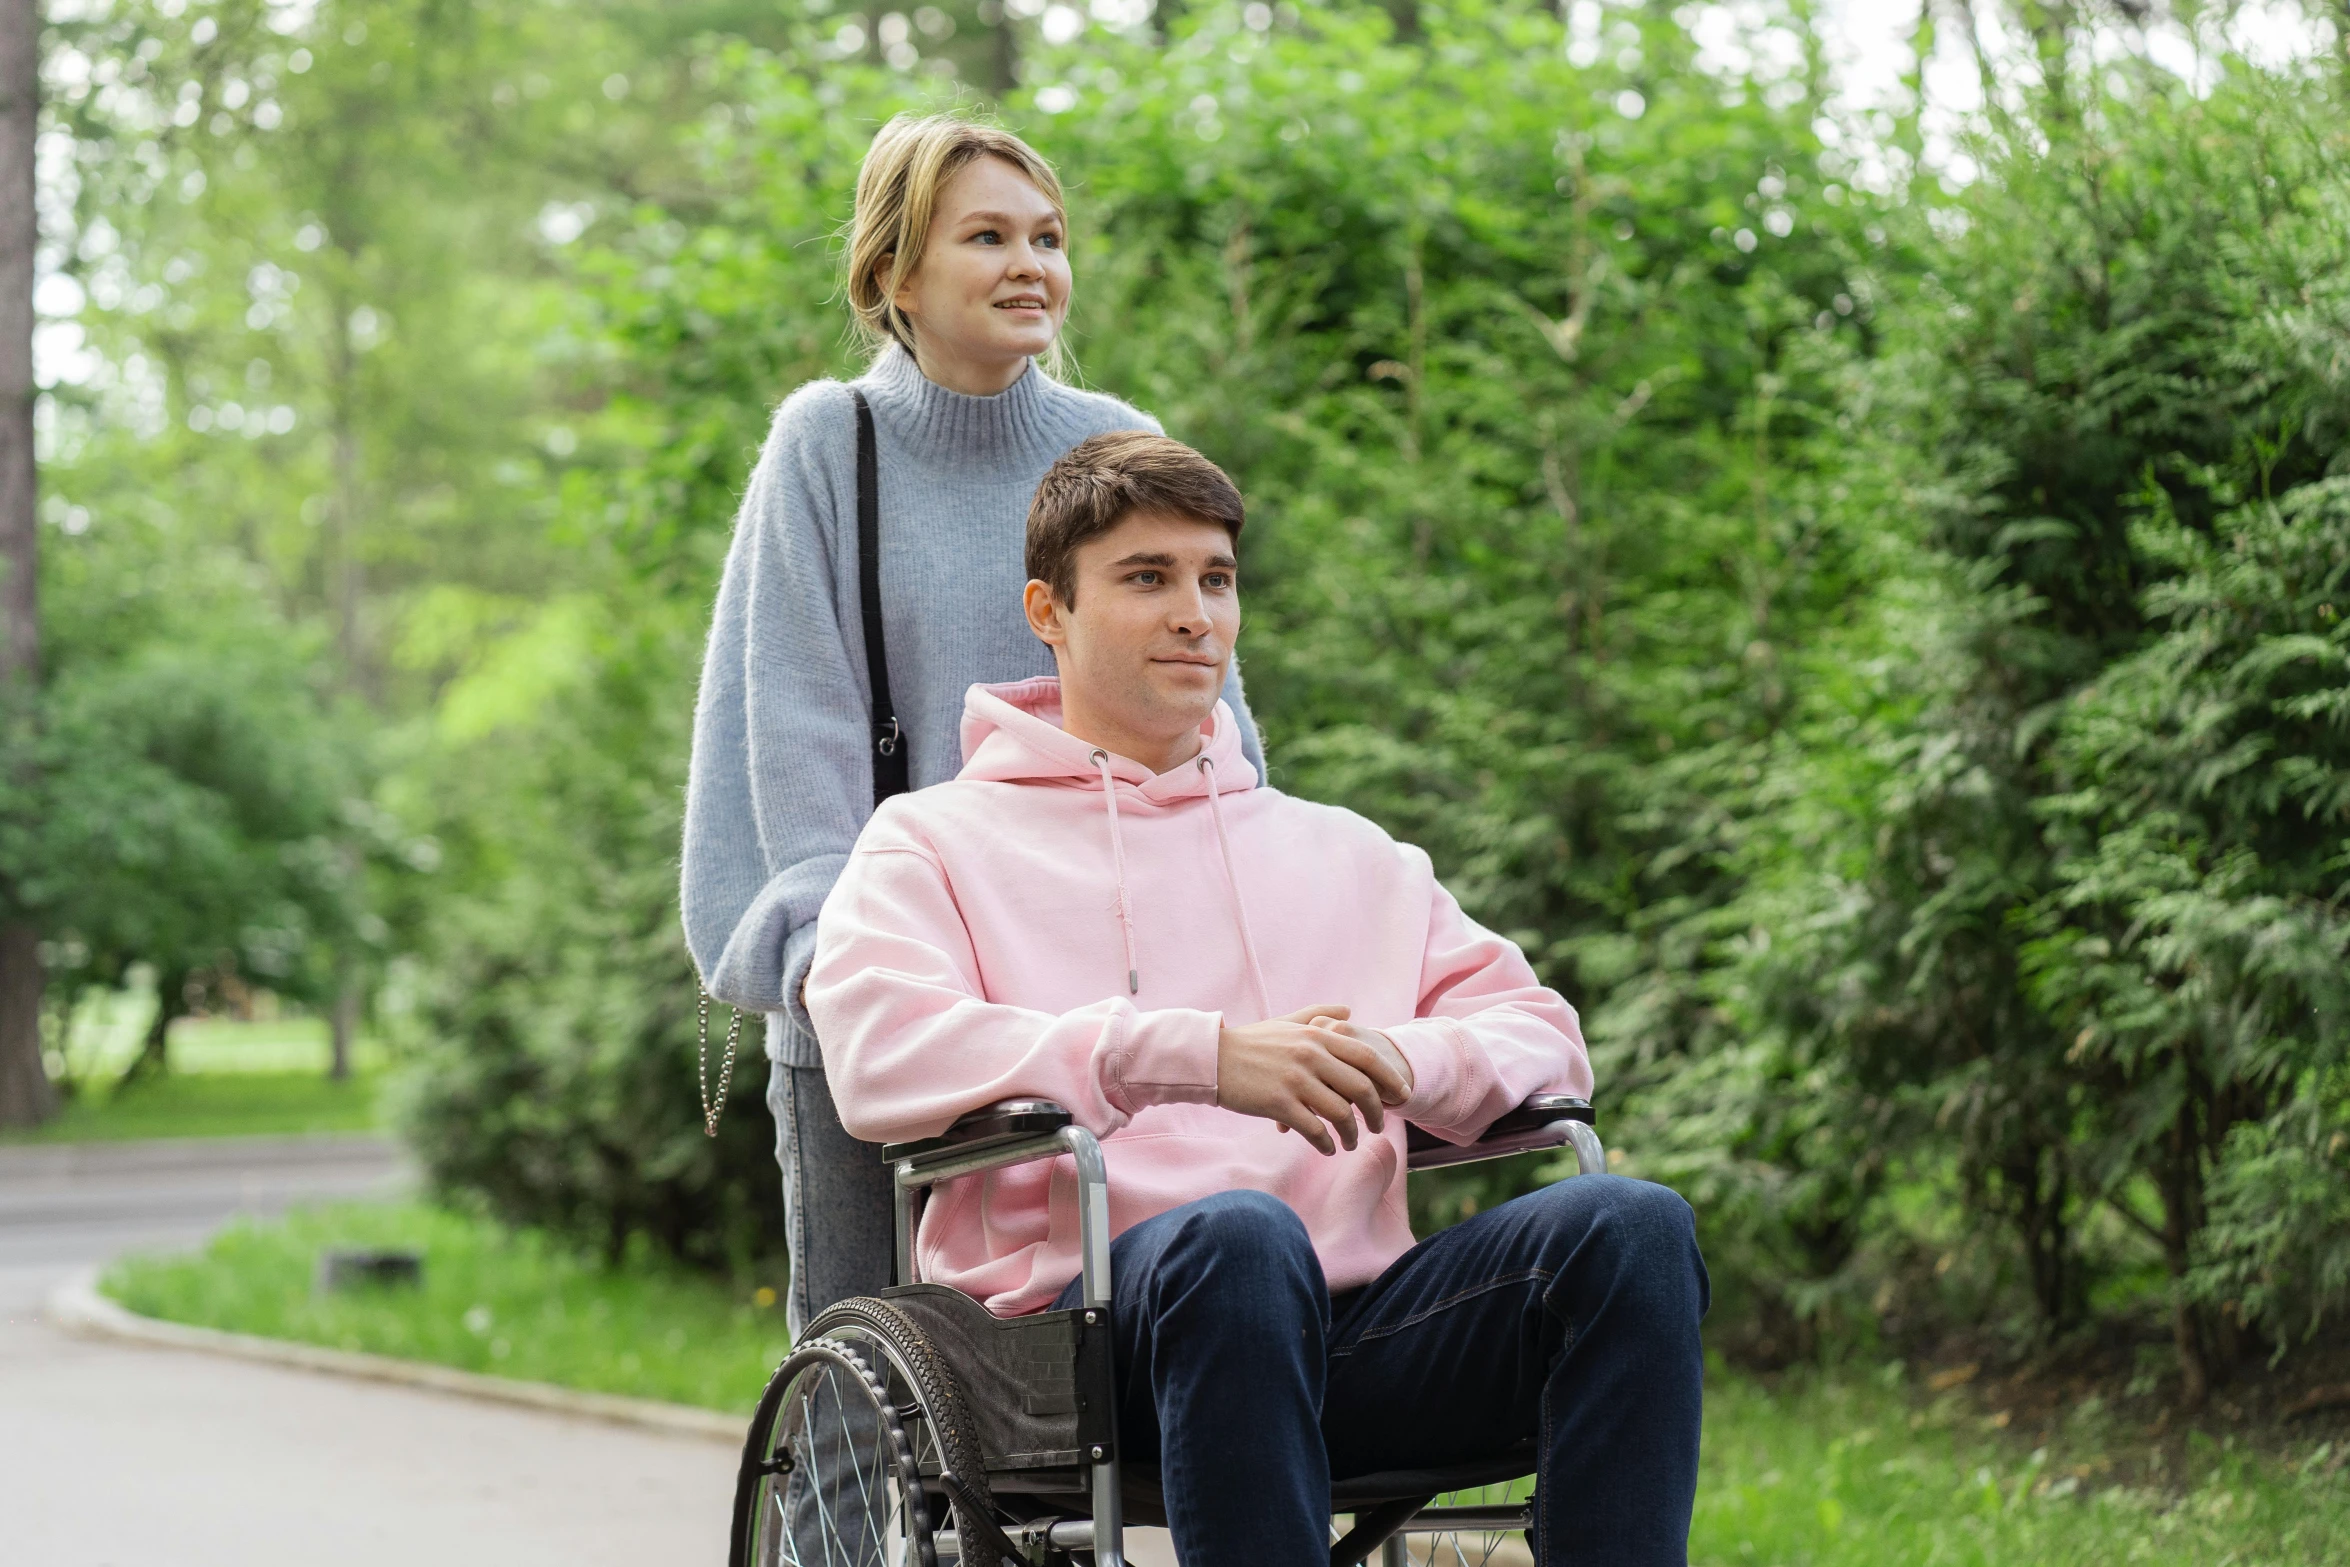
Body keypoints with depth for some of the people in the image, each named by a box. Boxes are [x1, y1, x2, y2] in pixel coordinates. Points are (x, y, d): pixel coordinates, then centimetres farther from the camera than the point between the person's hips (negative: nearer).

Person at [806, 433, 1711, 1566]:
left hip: (1352, 1332, 4)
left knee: (1632, 1227, -24)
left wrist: (1404, 1062, -6)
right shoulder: (937, 842, 15)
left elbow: (1543, 1037, 20)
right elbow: (876, 1055, -5)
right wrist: (1201, 1055, -18)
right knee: (1238, 1236, -39)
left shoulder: (1348, 857, 29)